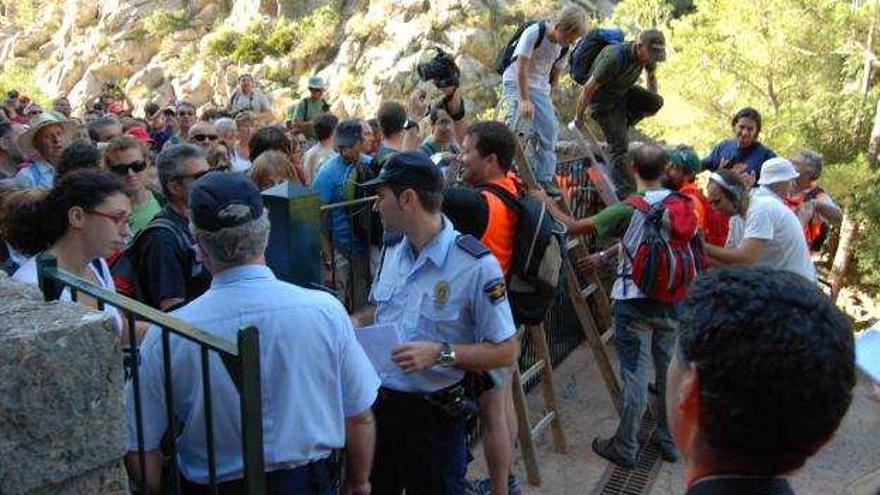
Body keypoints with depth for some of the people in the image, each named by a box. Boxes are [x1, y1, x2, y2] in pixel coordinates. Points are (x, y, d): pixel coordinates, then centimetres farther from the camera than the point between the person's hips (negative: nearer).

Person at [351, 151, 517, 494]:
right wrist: (353, 321, 1)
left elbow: (505, 352, -16)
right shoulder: (393, 252, 3)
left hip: (434, 415, -6)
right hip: (378, 401, 7)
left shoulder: (476, 265, -19)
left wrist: (442, 353, -26)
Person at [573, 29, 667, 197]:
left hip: (624, 91, 7)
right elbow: (589, 87, -27)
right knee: (619, 145, -13)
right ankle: (626, 193, -9)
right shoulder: (616, 58, -35)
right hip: (602, 97, -7)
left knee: (657, 102, -16)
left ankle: (620, 127, 4)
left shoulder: (649, 56, -12)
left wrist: (651, 101, 16)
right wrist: (579, 117, -17)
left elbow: (651, 76, 13)